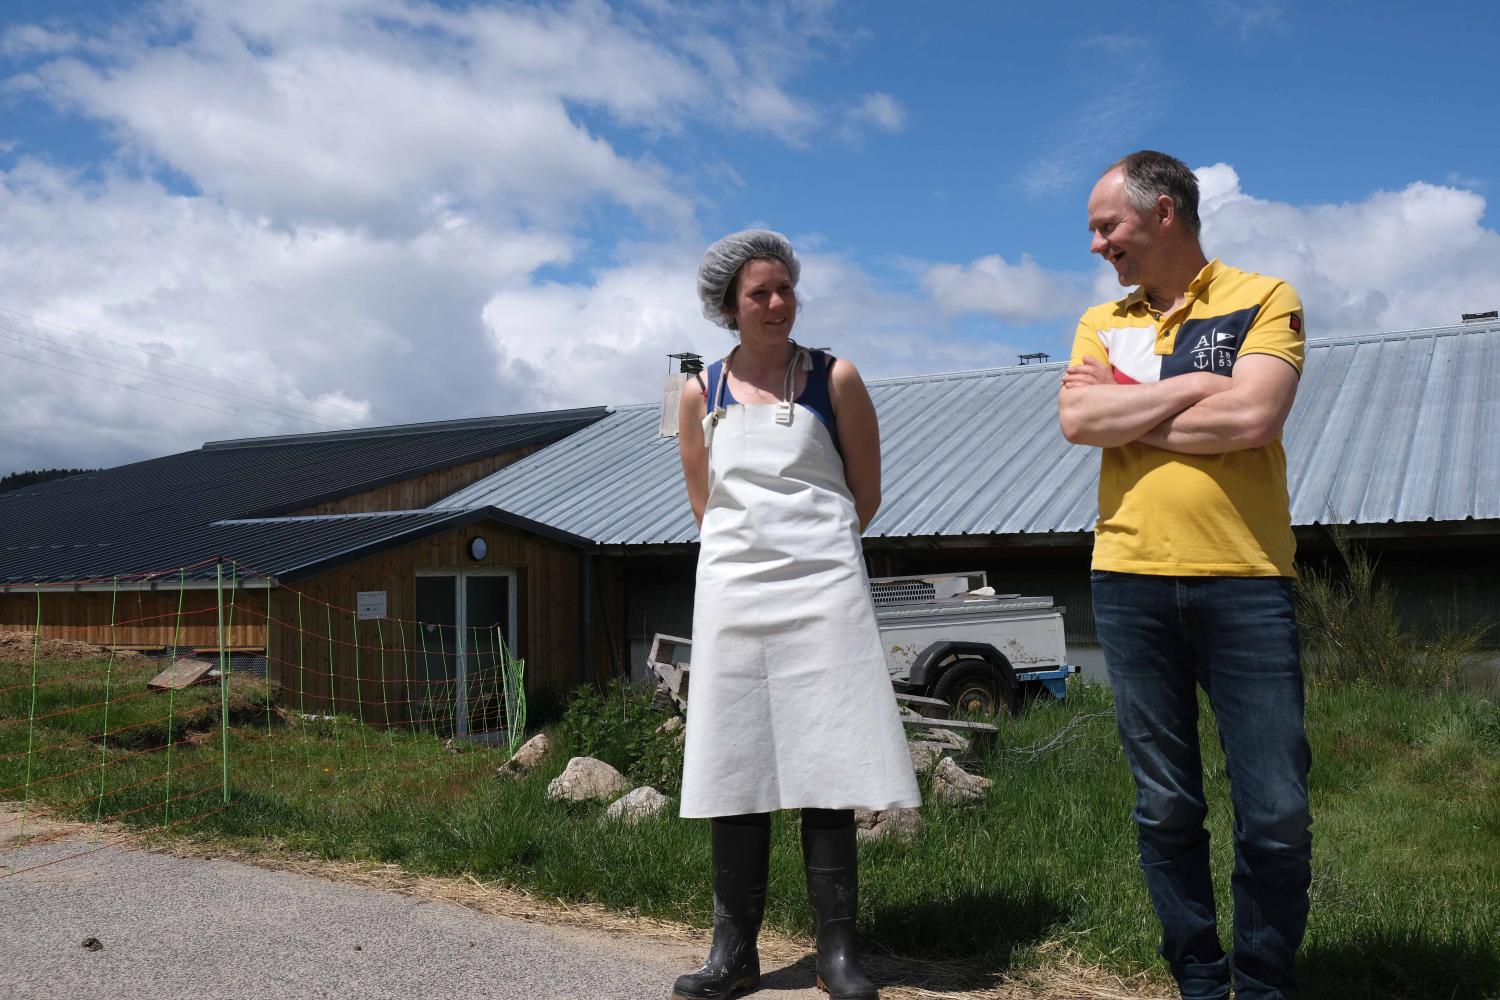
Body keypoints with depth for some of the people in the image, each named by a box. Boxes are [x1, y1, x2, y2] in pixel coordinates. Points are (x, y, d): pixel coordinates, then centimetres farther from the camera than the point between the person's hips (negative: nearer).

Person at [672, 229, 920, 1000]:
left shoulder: (834, 379, 2)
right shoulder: (701, 397, 8)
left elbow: (866, 493, 6)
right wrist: (759, 547, 10)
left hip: (822, 591, -2)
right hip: (731, 593, 2)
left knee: (826, 773, -1)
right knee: (732, 776, 4)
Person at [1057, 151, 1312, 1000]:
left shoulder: (1263, 300, 3)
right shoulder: (1103, 322, 14)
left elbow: (1252, 418, -13)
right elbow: (1077, 421, -3)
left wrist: (1127, 410, -4)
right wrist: (1194, 388, -6)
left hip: (1245, 582, -3)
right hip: (1131, 582, 3)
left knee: (1277, 812, 0)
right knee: (1166, 808, 8)